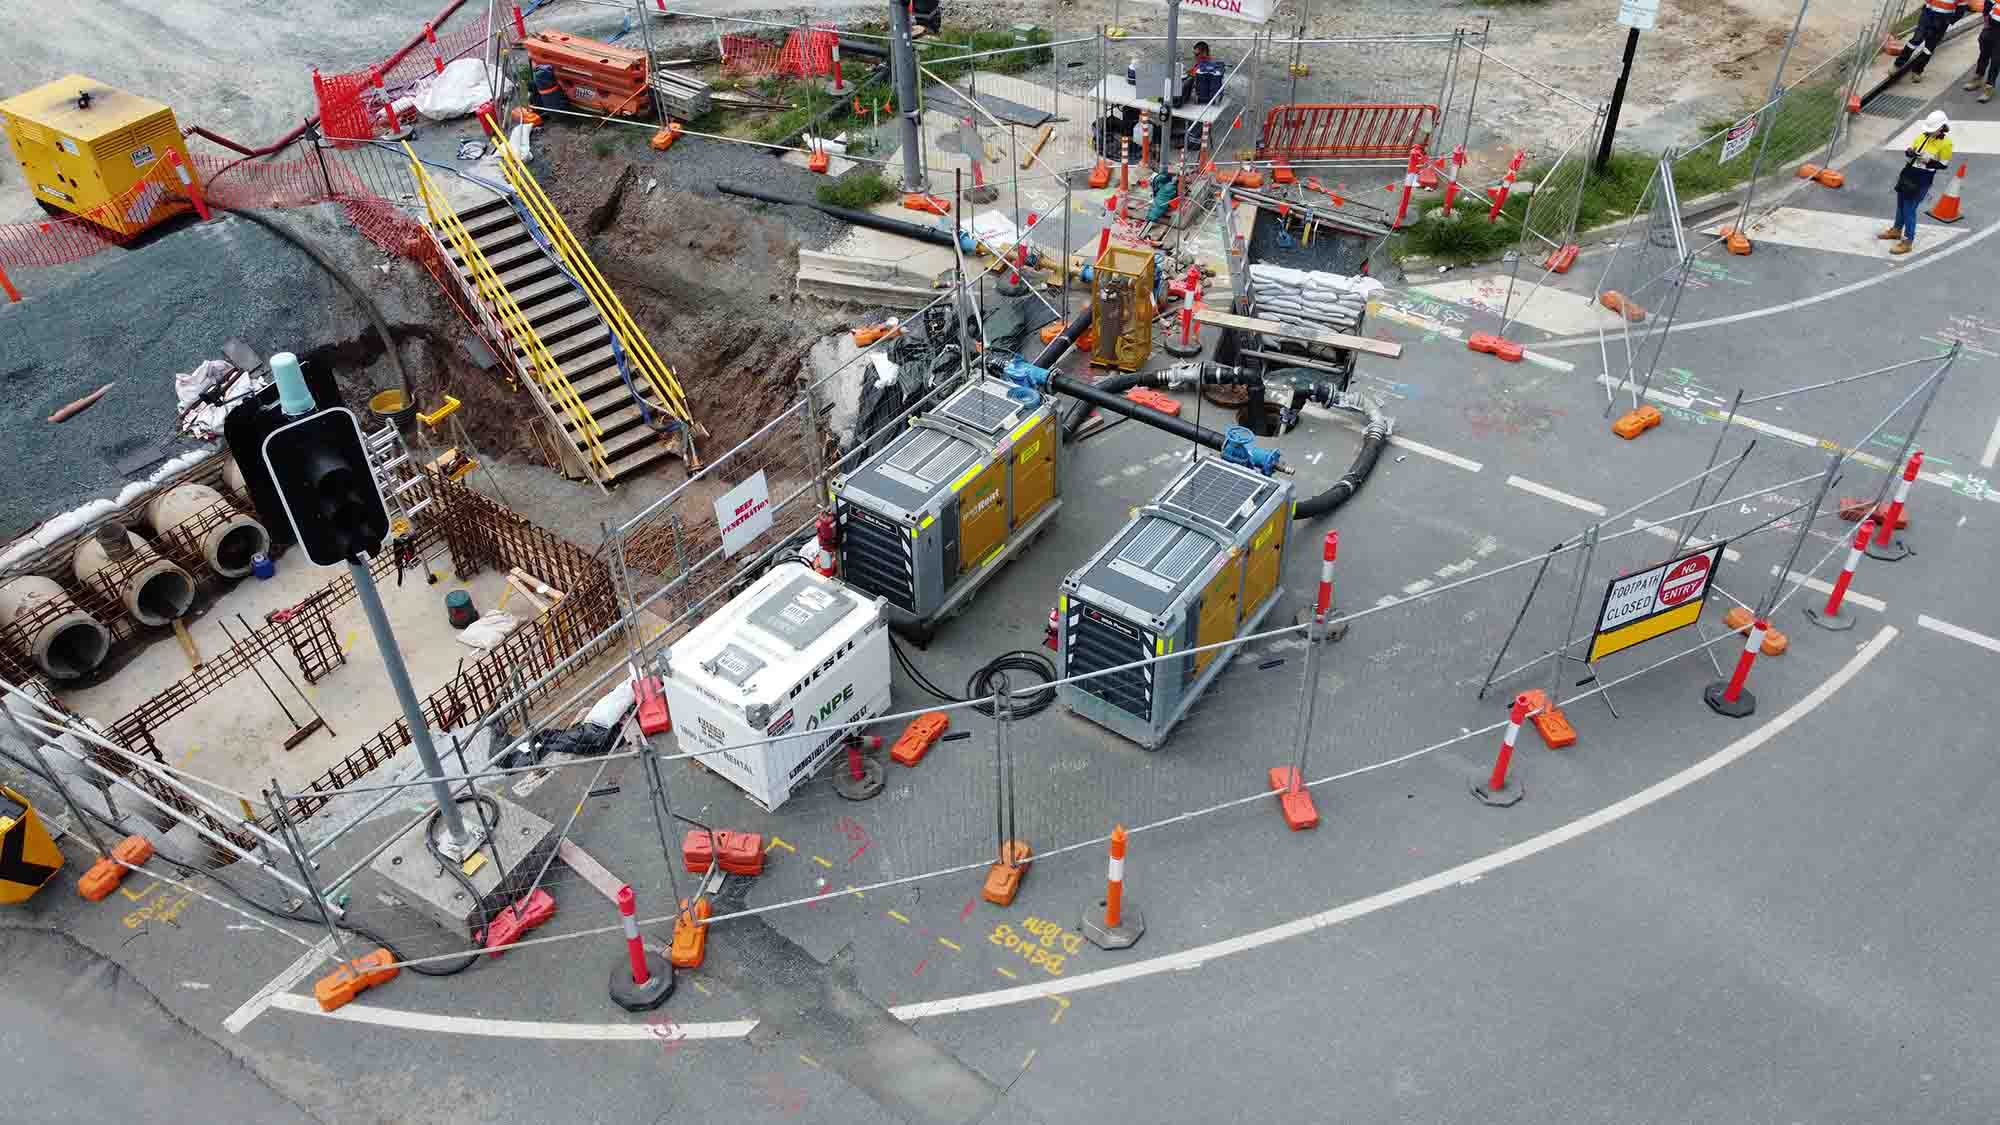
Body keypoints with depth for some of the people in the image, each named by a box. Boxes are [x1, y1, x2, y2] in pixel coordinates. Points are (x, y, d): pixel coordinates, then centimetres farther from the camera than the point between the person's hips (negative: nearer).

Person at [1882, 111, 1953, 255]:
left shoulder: (1946, 142, -12)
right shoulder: (1923, 136, 2)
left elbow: (1943, 164, -9)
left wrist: (1930, 162, -24)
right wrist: (1909, 152, -13)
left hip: (1922, 180, -6)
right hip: (1908, 173, 6)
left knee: (1909, 209, -6)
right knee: (1900, 203, 20)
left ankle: (1907, 241, 1)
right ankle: (1896, 229, 41)